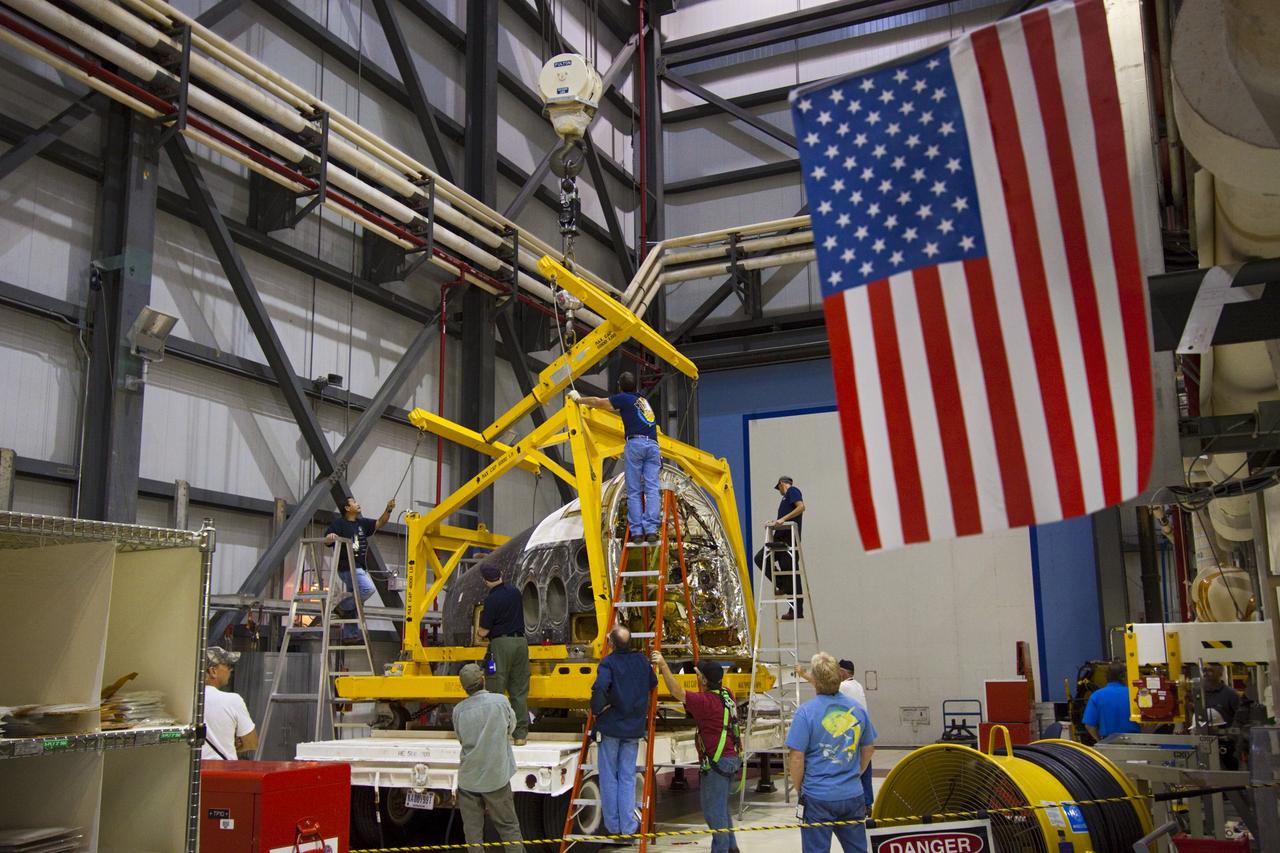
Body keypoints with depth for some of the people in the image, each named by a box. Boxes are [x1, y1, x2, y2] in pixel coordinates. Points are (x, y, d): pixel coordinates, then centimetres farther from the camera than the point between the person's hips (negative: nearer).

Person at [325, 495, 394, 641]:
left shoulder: (362, 523, 15)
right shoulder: (338, 523, -3)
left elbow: (380, 523, 8)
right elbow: (326, 540, -10)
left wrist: (388, 510, -8)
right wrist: (330, 537, -34)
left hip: (360, 568, 8)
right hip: (348, 567, -8)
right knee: (368, 588, -25)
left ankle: (349, 635, 16)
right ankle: (343, 607, -8)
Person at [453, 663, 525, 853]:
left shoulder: (459, 709, -7)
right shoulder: (500, 701, -11)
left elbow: (461, 739, 5)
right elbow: (511, 727, 5)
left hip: (468, 778, 1)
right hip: (496, 777, -1)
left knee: (472, 830, 10)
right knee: (509, 826, 10)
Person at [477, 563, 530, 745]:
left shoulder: (492, 600, -13)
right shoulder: (514, 592, 8)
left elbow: (483, 631, -10)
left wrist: (479, 633, 12)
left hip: (501, 643, -6)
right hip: (520, 641, 6)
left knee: (495, 690, 0)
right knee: (519, 690, 9)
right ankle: (520, 734, 10)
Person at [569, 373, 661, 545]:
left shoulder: (624, 398, 12)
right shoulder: (642, 400, 31)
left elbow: (599, 402, 19)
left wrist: (579, 399, 36)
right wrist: (593, 405, 55)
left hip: (635, 444, -4)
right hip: (653, 445, 4)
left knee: (633, 492, -1)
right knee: (652, 489, -4)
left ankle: (637, 532, -7)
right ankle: (651, 531, -16)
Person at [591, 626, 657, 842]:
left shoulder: (608, 663, -15)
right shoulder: (641, 661, 1)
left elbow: (599, 688, -30)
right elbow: (653, 684, 15)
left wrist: (597, 709, -14)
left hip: (610, 727, -3)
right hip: (634, 728, 4)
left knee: (609, 778, 9)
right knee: (627, 778, 10)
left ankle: (612, 826, 15)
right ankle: (628, 827, 9)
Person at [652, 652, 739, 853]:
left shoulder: (706, 701, -21)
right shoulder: (726, 695, 6)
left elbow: (677, 692, -28)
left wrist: (663, 666, -28)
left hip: (717, 762, -10)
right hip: (731, 760, 10)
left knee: (714, 810, 0)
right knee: (721, 808, 23)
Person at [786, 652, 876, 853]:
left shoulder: (806, 712, -14)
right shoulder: (858, 709, 2)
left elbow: (796, 757, -14)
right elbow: (869, 748, 14)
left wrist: (799, 788, 0)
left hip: (818, 797, -4)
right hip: (853, 796, 4)